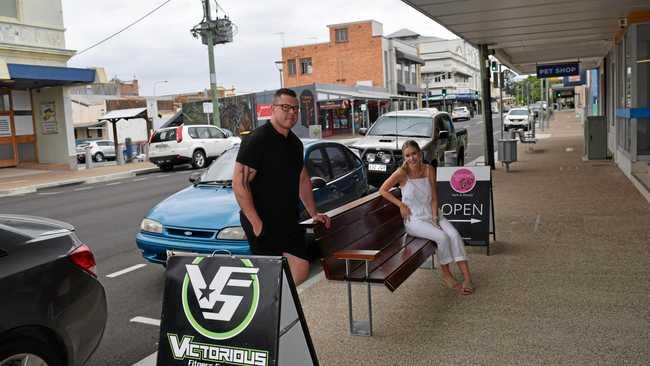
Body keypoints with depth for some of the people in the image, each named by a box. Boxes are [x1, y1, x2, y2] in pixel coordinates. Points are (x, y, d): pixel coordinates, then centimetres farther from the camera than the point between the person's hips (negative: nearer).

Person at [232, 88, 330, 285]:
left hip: (289, 221, 8)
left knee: (301, 269, 8)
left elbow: (303, 180, 24)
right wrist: (255, 222, -20)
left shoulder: (295, 143, 13)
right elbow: (239, 182, -18)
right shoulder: (257, 140, -13)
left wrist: (313, 213, 20)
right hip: (262, 222, -8)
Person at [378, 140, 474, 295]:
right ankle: (446, 276, -5)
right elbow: (383, 190, -4)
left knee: (454, 235, -21)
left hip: (431, 215, 4)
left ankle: (467, 278, -20)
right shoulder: (402, 173, -10)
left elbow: (434, 198, 2)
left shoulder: (429, 169, 0)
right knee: (442, 237, -25)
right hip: (414, 220, -4)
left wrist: (435, 218, -9)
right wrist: (401, 205, -9)